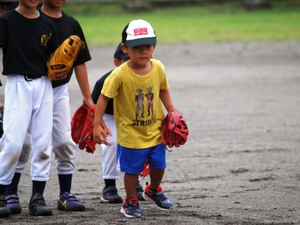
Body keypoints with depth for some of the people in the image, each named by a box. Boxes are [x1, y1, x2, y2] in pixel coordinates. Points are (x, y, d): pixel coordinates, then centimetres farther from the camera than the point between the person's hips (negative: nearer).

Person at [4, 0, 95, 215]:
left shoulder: (71, 24, 9)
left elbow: (80, 62, 12)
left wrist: (87, 97, 8)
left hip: (59, 92, 4)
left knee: (65, 143, 1)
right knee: (22, 142, -4)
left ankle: (65, 195, 9)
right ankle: (11, 194, 5)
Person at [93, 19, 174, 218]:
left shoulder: (158, 68, -10)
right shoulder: (120, 74, -23)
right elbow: (104, 97, -17)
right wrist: (97, 124, -19)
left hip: (155, 130, 4)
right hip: (131, 133, -4)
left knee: (159, 165, 18)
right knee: (132, 170, 7)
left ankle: (154, 190, 46)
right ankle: (131, 201, 29)